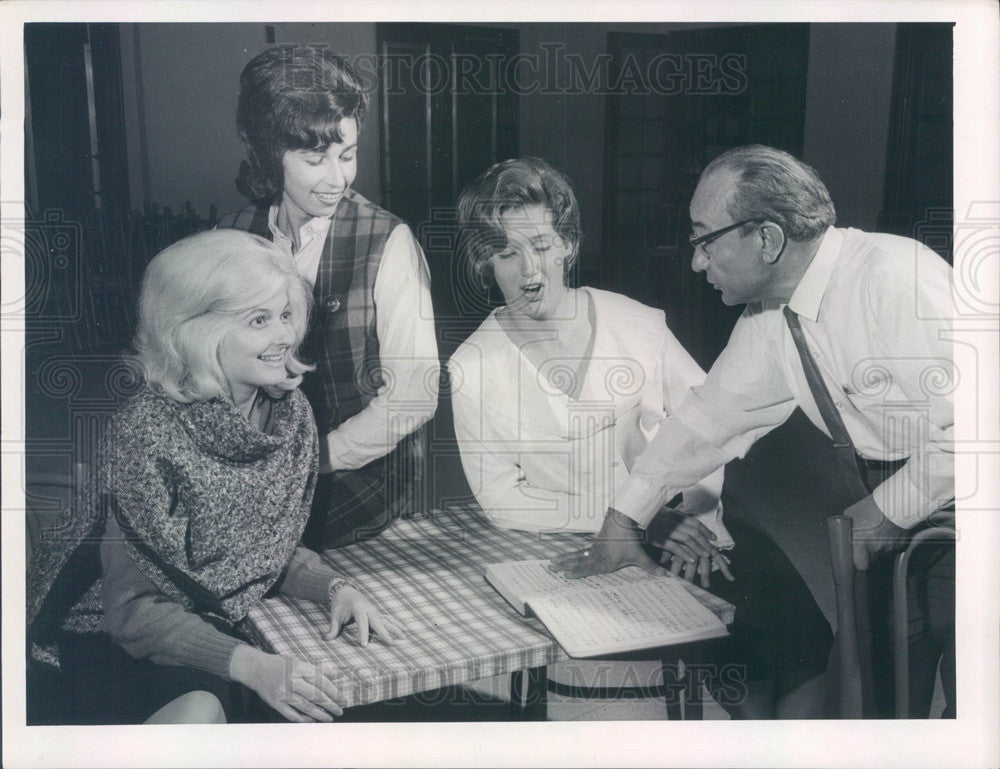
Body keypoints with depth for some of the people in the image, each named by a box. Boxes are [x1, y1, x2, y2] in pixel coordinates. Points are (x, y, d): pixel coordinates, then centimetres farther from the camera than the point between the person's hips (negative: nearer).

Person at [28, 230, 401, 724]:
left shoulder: (289, 410, -4)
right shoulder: (147, 433, -23)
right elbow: (135, 610, -21)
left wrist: (335, 587, -13)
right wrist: (251, 665, -33)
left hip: (229, 625, 7)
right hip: (119, 645, -6)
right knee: (204, 707, -33)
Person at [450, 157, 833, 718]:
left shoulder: (641, 325, 4)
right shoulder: (472, 369, -1)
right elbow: (502, 500, -5)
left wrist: (699, 513, -10)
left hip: (680, 538, 3)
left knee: (794, 597, -22)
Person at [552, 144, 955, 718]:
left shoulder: (897, 278, -25)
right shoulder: (767, 324, -1)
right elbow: (708, 418, 8)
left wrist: (888, 509, -19)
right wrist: (623, 521, 10)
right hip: (891, 529, 7)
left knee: (967, 701, -3)